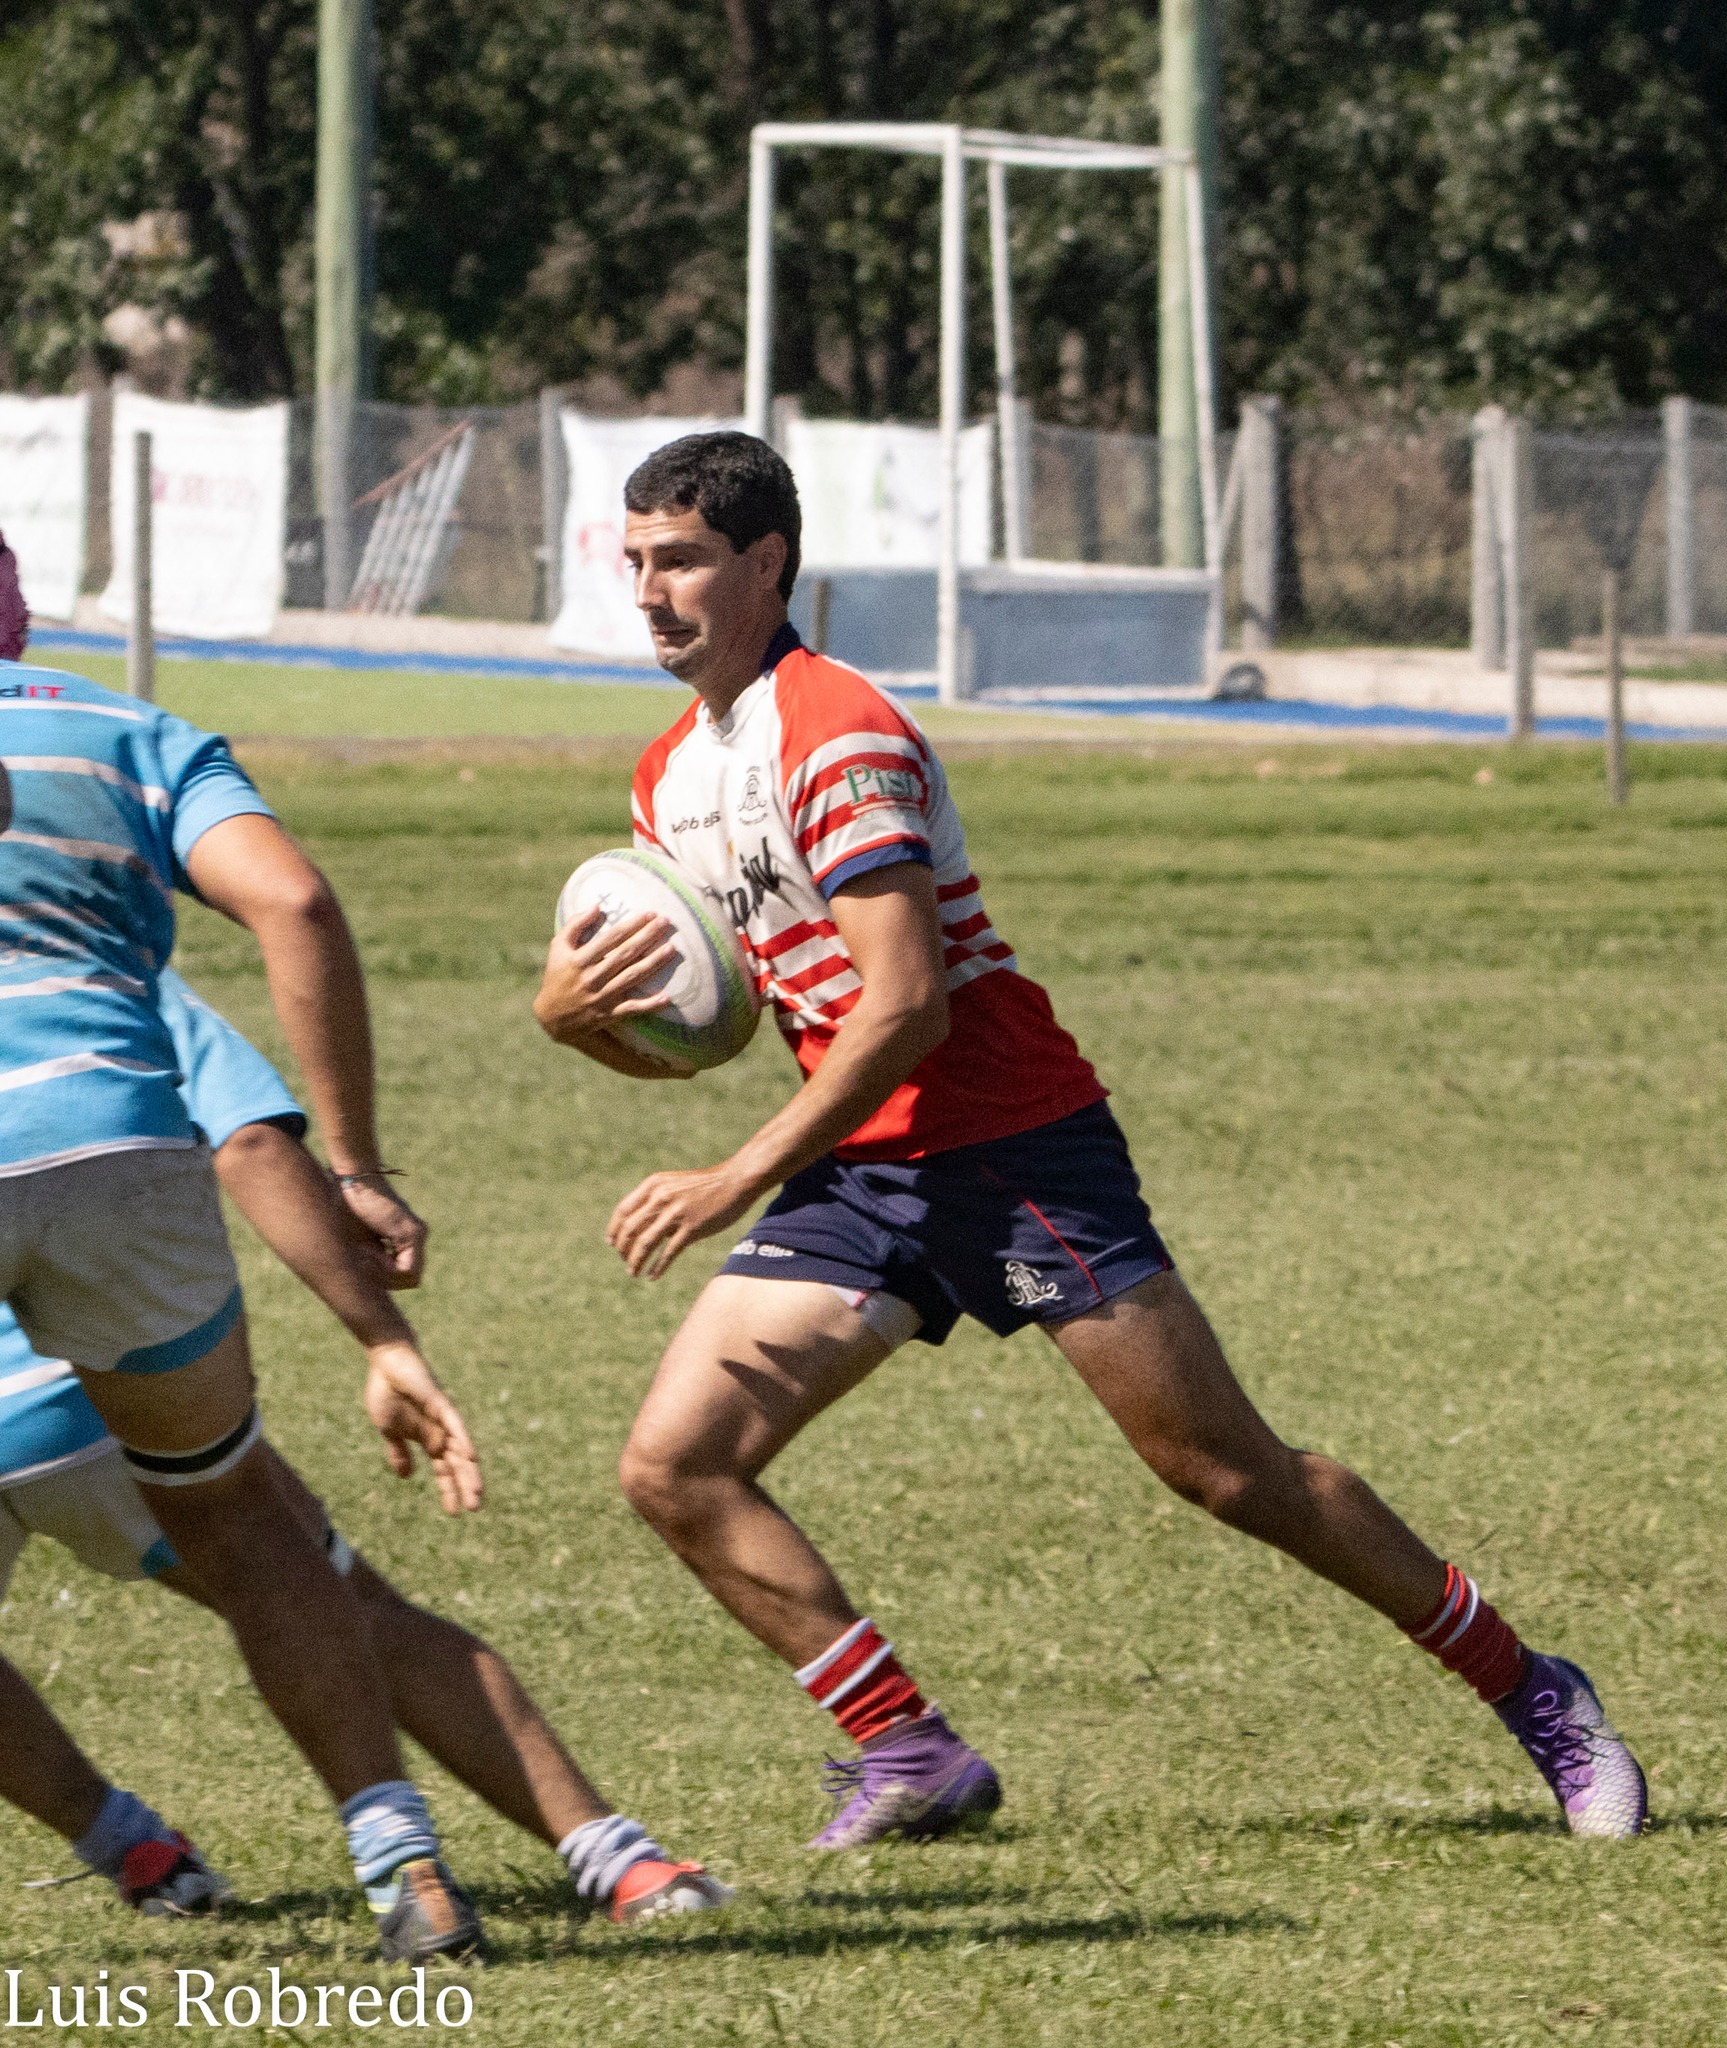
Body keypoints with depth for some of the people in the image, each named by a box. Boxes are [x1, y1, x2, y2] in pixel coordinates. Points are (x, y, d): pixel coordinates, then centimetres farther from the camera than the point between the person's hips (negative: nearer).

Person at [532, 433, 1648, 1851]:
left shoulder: (838, 736, -16)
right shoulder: (671, 777, 11)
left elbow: (905, 1006, -23)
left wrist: (741, 1181, -23)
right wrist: (570, 1012, -5)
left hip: (1013, 1147, -8)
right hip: (861, 1174, 8)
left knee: (1225, 1467, -5)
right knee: (674, 1466, -7)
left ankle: (1534, 1695, 8)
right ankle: (910, 1752, -3)